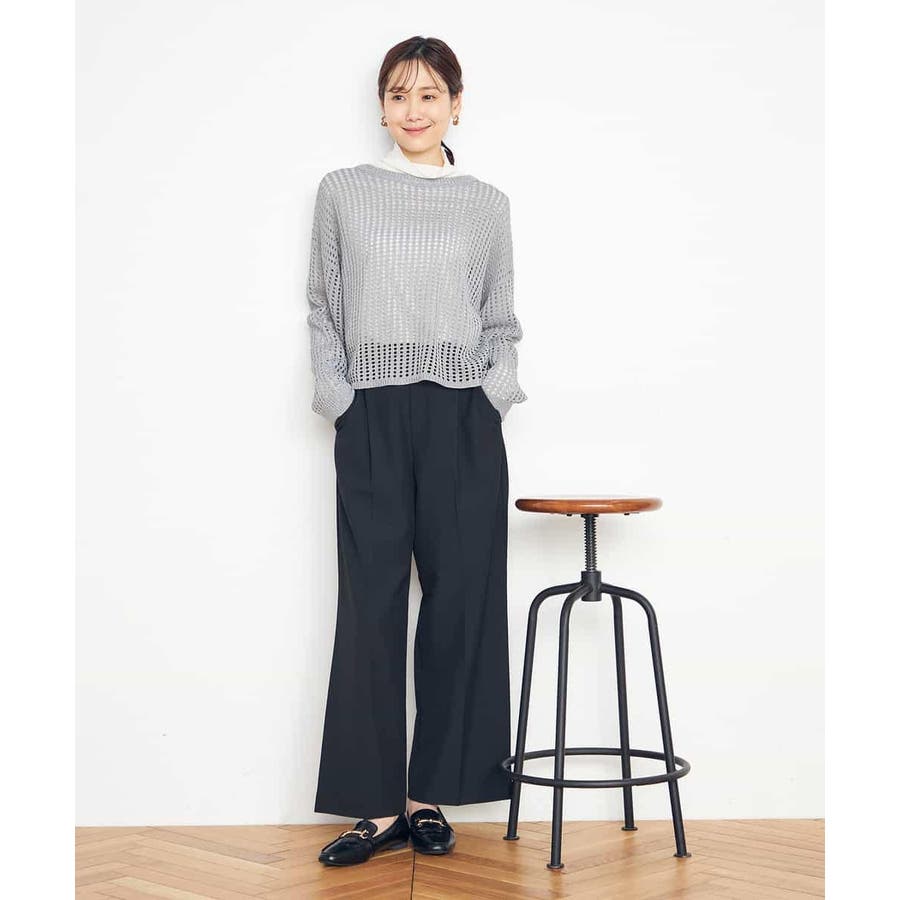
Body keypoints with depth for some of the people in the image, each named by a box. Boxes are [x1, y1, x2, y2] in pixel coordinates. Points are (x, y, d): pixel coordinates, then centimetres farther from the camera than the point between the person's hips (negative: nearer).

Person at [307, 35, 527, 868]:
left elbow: (500, 323, 13)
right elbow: (323, 310, 9)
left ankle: (432, 795, 14)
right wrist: (337, 398, -2)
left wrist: (494, 394, -2)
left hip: (462, 421, 1)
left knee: (460, 598, 2)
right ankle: (379, 805, 6)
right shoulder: (342, 192, 8)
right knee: (371, 604, -2)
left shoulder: (488, 205, 9)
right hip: (373, 420, 0)